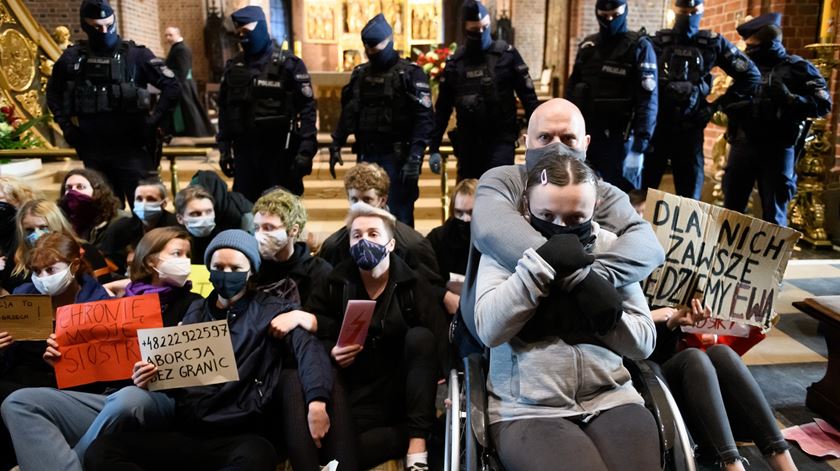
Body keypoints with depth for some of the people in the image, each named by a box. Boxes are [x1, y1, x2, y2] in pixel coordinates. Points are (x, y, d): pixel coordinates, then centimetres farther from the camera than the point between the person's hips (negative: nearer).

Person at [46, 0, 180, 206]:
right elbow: (53, 92, 19)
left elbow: (171, 87, -4)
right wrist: (66, 125, 8)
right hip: (93, 150, 4)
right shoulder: (73, 57, 5)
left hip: (131, 148, -3)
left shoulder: (136, 54, -5)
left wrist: (152, 123, -10)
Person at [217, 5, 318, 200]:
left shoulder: (288, 64, -4)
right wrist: (224, 147, 10)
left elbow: (307, 108, -8)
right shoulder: (233, 67, 10)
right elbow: (224, 108, 15)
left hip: (279, 152, -4)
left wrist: (306, 150, -16)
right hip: (244, 151, 5)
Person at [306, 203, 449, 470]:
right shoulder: (335, 284, 0)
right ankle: (422, 429, -6)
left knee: (420, 337, -28)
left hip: (406, 387, 0)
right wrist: (330, 352, -19)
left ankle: (418, 442, -25)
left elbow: (440, 339, -14)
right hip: (360, 395, 1)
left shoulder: (413, 284, -5)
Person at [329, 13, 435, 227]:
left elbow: (424, 119, -13)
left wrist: (414, 158, -21)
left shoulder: (410, 74, -6)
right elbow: (348, 113, 19)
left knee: (397, 217, -2)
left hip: (396, 157, -6)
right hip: (366, 156, 6)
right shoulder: (360, 74, 12)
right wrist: (336, 145, 11)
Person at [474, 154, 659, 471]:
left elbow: (644, 343, 3)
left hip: (610, 399, 3)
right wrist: (542, 261, -19)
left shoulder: (610, 248, 7)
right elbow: (489, 330, -12)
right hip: (526, 409, -2)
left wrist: (585, 281, -12)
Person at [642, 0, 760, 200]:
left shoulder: (713, 43, 4)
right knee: (644, 183, 4)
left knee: (690, 189, 6)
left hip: (690, 128, 1)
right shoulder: (659, 41, 3)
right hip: (656, 125, 0)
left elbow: (750, 75, 8)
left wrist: (719, 105, 4)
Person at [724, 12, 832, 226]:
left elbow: (823, 104, -5)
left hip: (777, 149, -4)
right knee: (731, 206, 9)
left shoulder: (797, 68, -1)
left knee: (774, 212, 4)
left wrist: (789, 99, -20)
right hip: (743, 145, 4)